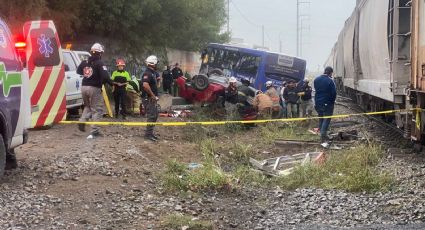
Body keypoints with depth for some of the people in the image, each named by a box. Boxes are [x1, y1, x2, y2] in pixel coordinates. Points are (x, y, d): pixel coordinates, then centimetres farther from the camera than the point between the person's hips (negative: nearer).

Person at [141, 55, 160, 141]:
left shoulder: (153, 73, 14)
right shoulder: (147, 73, -18)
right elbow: (145, 85, -33)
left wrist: (155, 96, 19)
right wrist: (153, 95, -26)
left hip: (152, 98, 10)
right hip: (148, 98, -10)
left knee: (155, 115, 15)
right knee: (152, 116, -9)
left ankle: (150, 132, 22)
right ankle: (148, 134, -3)